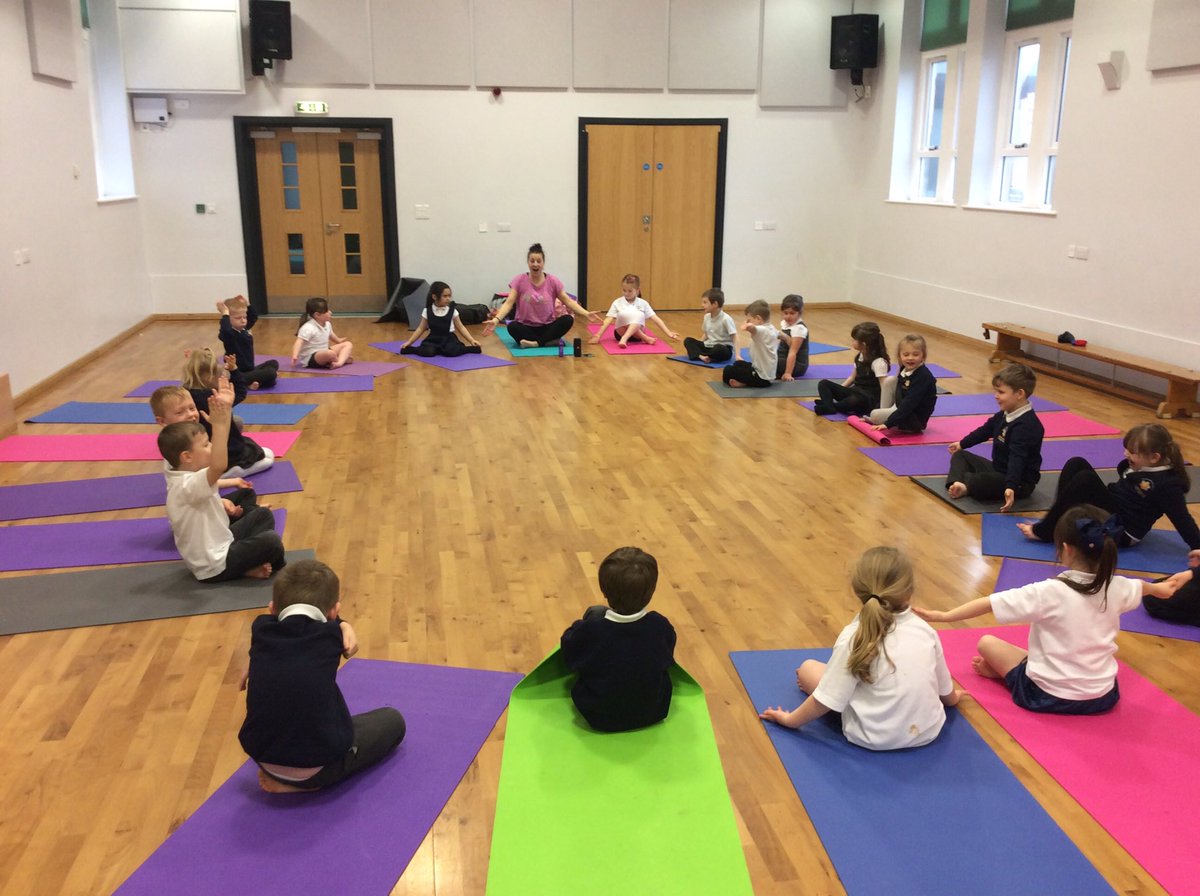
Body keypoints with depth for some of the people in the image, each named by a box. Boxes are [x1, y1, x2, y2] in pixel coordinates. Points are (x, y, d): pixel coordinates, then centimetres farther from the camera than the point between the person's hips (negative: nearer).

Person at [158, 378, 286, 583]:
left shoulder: (186, 476, -1)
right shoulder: (186, 486, -30)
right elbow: (219, 466, -50)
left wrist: (226, 410, -9)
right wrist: (219, 424, -49)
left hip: (217, 546, 10)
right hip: (215, 567, -10)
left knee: (263, 515, 17)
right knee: (271, 541, -24)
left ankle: (252, 557, 2)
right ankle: (258, 568, 6)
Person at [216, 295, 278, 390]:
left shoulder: (244, 329, 9)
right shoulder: (228, 334, -17)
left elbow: (254, 318, 26)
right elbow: (225, 329, -43)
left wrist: (247, 304, 13)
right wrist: (225, 314, -31)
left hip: (249, 370, 10)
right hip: (238, 374, -10)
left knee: (273, 363, 21)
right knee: (271, 373, -24)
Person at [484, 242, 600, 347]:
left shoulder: (553, 281, 0)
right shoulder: (519, 280, -3)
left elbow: (568, 301, -1)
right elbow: (509, 303, -11)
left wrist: (586, 314, -15)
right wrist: (496, 320, -29)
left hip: (548, 327, 2)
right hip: (526, 327, -1)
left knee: (568, 320, -27)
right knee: (512, 327, -34)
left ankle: (535, 342, -28)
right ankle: (549, 341, -30)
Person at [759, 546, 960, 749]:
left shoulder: (853, 638, -18)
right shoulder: (925, 630, -5)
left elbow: (826, 701, -15)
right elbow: (946, 690, 10)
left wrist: (790, 720, 2)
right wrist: (952, 697, 34)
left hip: (874, 738, -4)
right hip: (928, 732, 5)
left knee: (808, 668, 8)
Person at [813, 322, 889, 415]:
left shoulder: (878, 361, -15)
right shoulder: (859, 357, 11)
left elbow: (884, 388, -18)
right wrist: (838, 390, 15)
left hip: (870, 400, -9)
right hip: (855, 392, 9)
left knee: (856, 400, -44)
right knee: (824, 384, -4)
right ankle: (829, 407, -31)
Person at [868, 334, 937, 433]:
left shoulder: (923, 376, -24)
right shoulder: (905, 369, 2)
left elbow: (910, 403, -29)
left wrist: (888, 423, -34)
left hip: (916, 419, -9)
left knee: (876, 415, -23)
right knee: (890, 381, 2)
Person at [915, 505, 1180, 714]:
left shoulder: (1049, 592, -24)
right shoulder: (1117, 587, -6)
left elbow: (989, 604, -21)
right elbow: (1140, 587, 20)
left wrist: (943, 616, -11)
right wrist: (1157, 588, 44)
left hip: (1049, 697, -5)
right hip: (1104, 696, 5)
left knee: (987, 643, 9)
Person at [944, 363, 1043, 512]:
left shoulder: (1026, 425, -27)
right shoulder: (1003, 415, 5)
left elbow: (1017, 458, -37)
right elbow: (985, 430, 23)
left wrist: (1011, 486, -48)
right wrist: (962, 444, 36)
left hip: (1019, 482, -11)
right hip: (997, 468, 11)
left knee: (979, 482, -37)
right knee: (960, 455, 14)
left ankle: (966, 486, -2)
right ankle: (957, 483, -15)